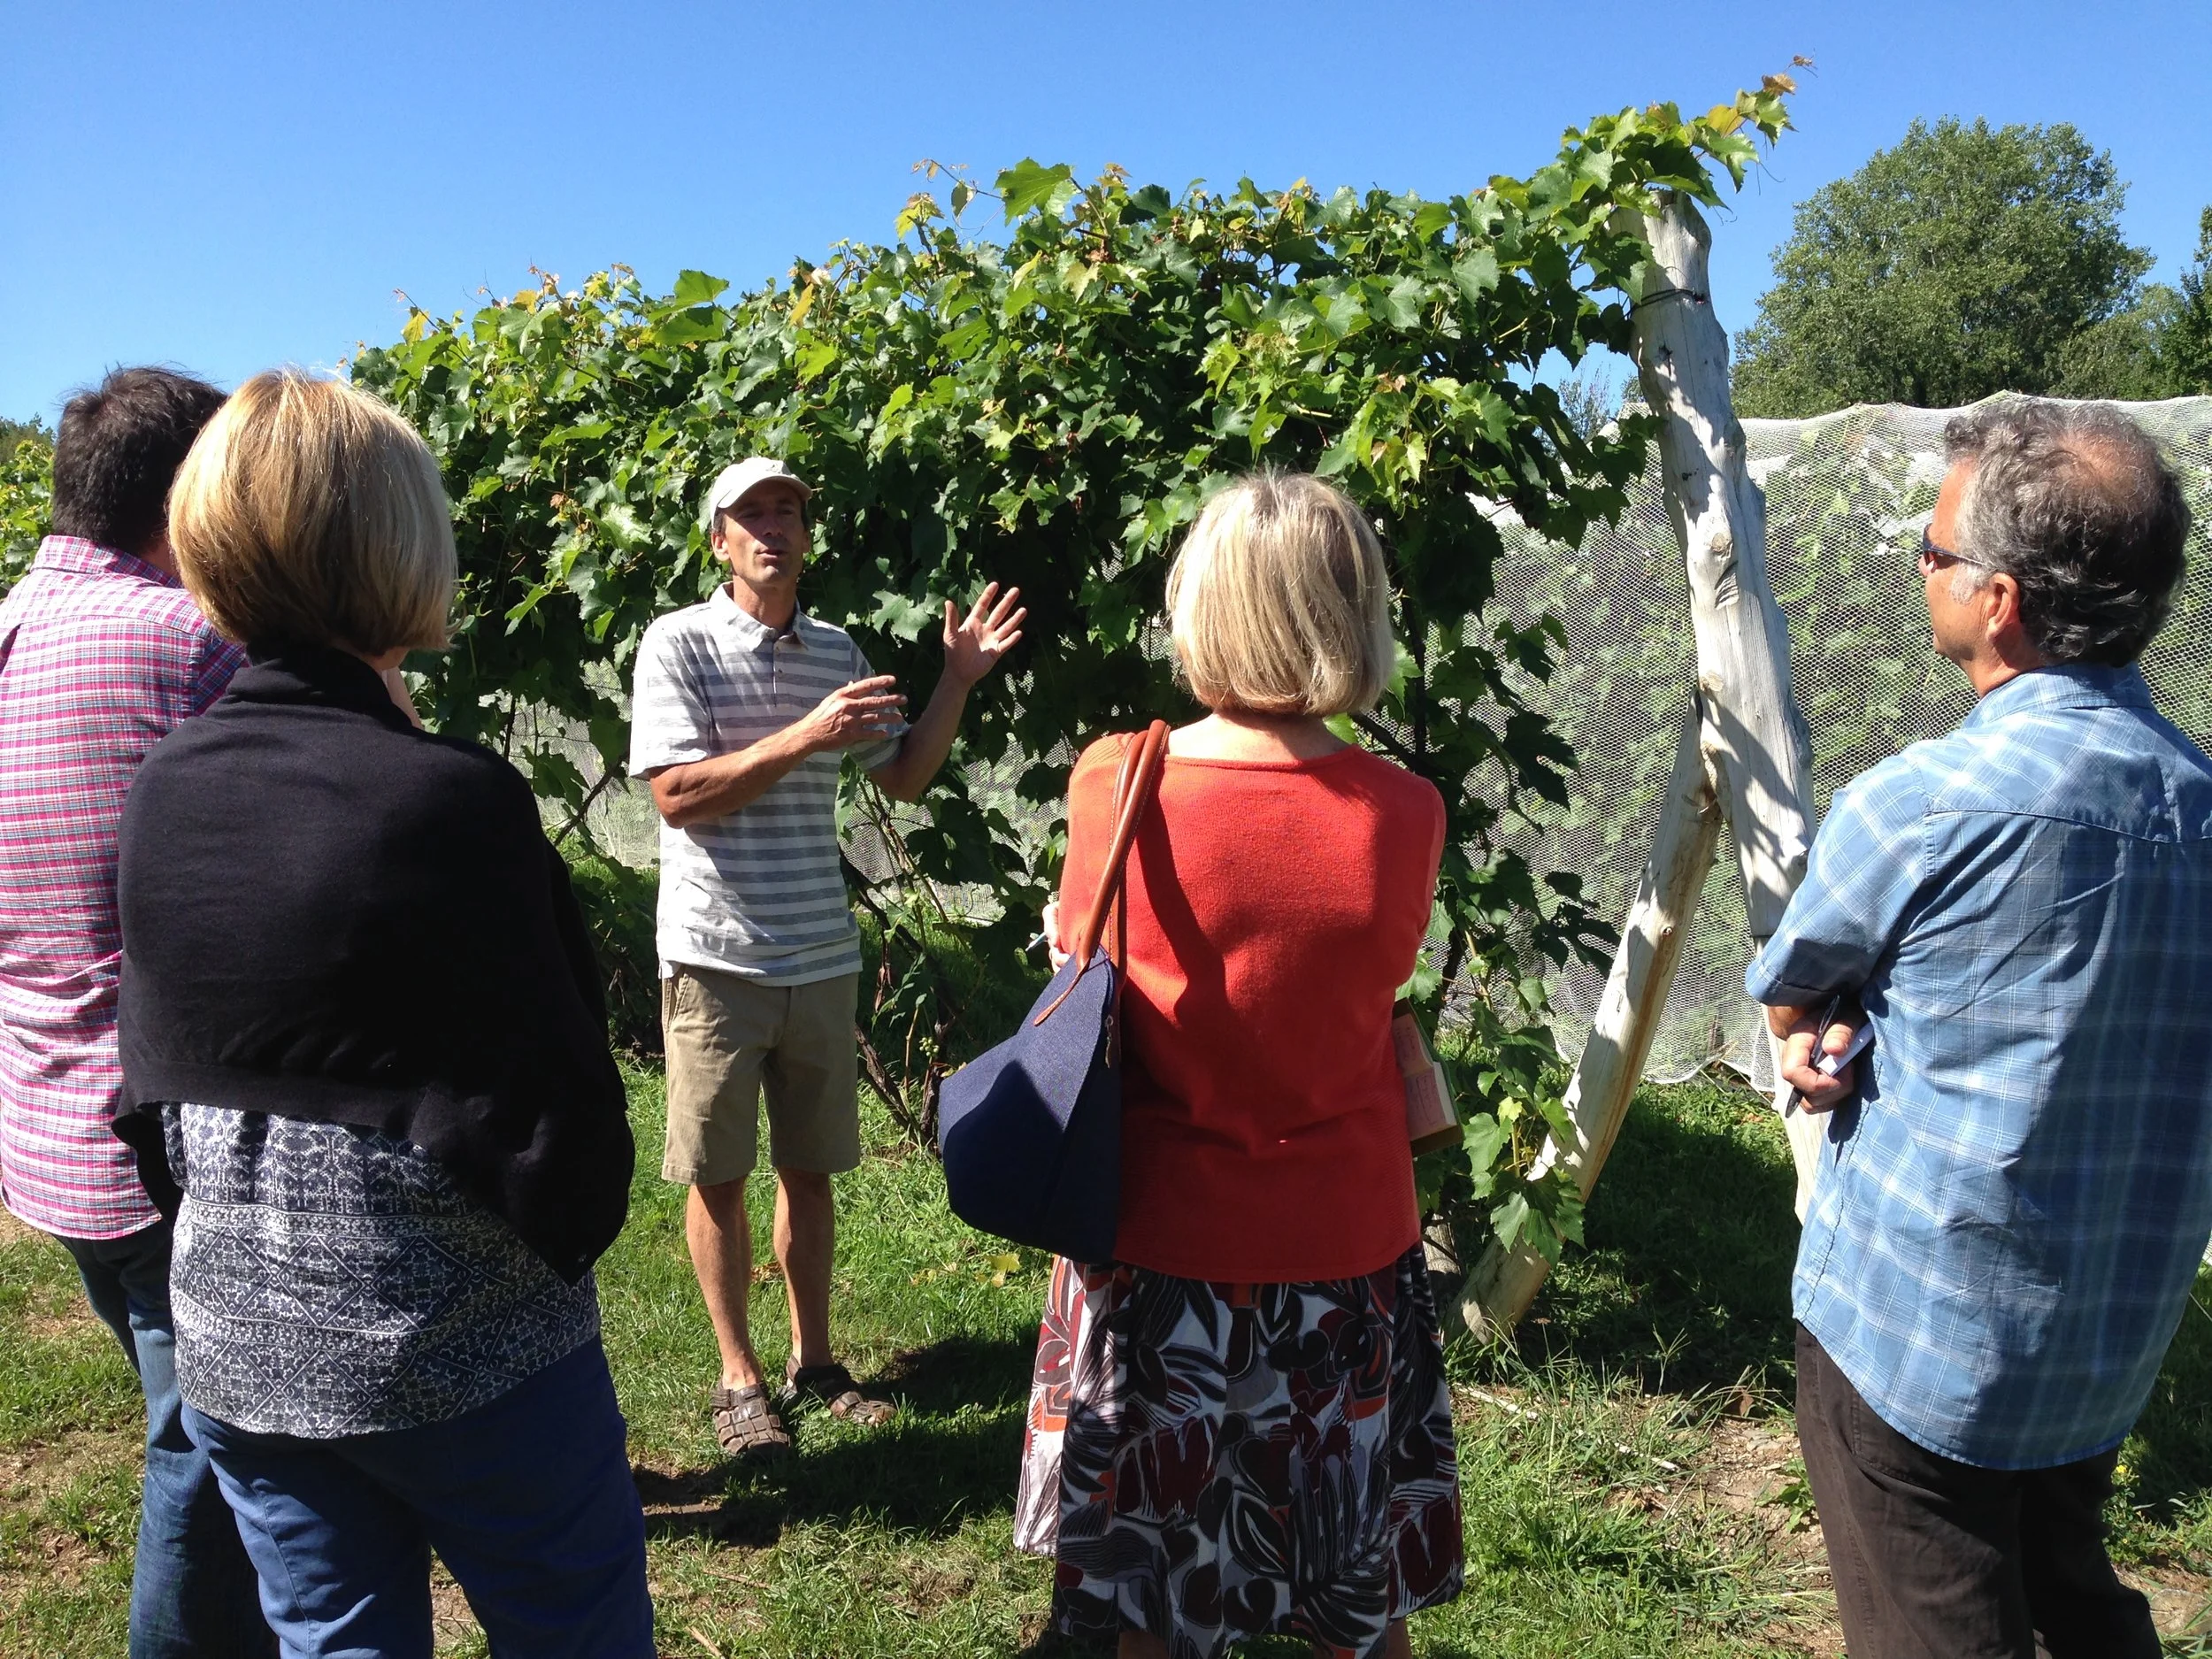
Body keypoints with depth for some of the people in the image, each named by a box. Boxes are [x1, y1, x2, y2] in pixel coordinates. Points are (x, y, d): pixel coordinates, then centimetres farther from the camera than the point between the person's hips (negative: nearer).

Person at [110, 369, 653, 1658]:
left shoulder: (162, 790, -2)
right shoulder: (449, 799, -23)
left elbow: (153, 1077, 7)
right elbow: (543, 1102, -19)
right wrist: (579, 1233, 0)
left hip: (233, 1341, 7)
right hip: (455, 1346, -6)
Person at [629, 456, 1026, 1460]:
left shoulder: (836, 651, 9)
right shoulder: (678, 643, -6)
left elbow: (905, 778, 15)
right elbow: (677, 796, -15)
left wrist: (958, 680, 4)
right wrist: (806, 736, -21)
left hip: (821, 956, 4)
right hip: (716, 958, -4)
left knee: (810, 1169, 14)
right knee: (717, 1176, 8)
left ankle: (812, 1360, 29)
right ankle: (739, 1378, 24)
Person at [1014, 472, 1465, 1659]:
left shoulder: (1111, 787, -15)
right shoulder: (1402, 815, -13)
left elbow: (1076, 975, 0)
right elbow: (1381, 981, 2)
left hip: (1160, 1250, -1)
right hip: (1347, 1250, 1)